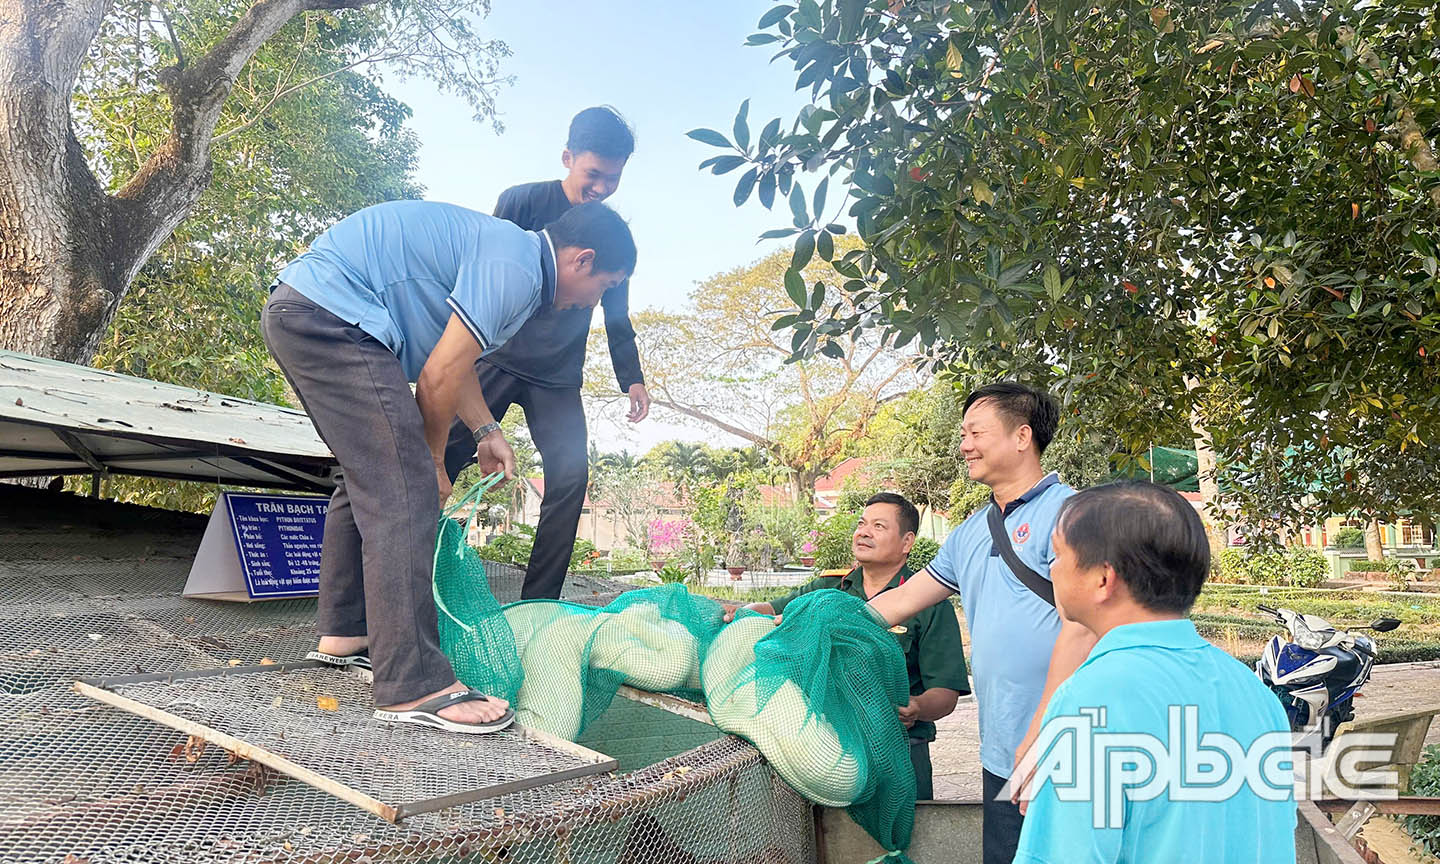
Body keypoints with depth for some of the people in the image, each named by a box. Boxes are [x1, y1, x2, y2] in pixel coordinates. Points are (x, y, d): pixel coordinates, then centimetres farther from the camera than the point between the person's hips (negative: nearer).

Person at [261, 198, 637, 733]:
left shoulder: (503, 249, 19)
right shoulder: (516, 269, -14)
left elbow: (451, 360, 26)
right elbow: (439, 378, -15)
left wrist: (486, 432, 23)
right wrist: (433, 460, 0)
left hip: (295, 312, 12)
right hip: (330, 314, -12)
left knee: (368, 479, 20)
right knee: (403, 491, -15)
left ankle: (343, 633, 31)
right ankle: (413, 687, -14)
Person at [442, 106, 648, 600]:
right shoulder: (521, 202, -2)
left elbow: (617, 317, 16)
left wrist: (631, 377, 7)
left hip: (559, 378, 3)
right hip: (498, 359, -3)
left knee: (570, 477, -10)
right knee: (442, 457, -14)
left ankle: (538, 605, -2)